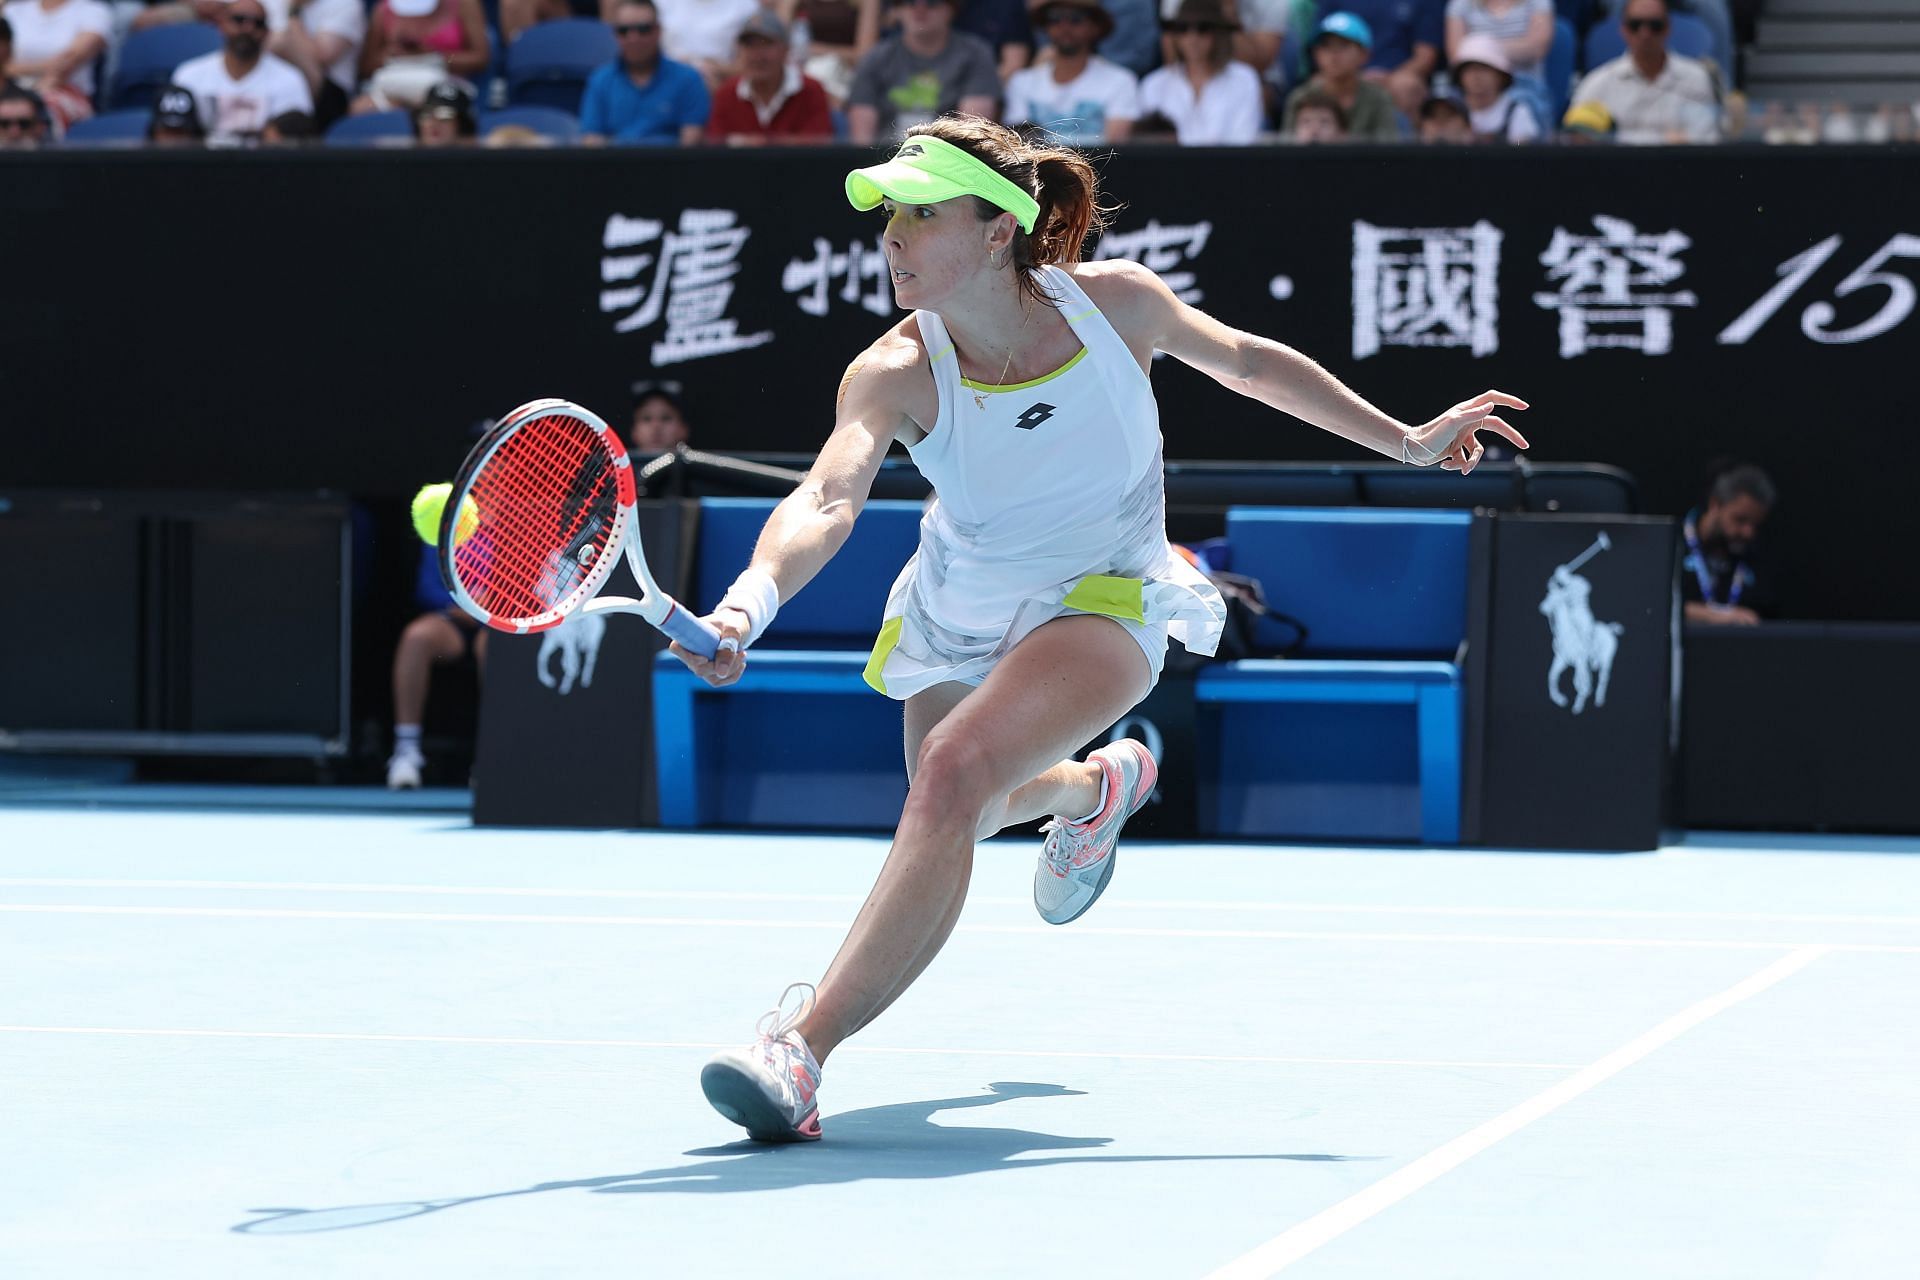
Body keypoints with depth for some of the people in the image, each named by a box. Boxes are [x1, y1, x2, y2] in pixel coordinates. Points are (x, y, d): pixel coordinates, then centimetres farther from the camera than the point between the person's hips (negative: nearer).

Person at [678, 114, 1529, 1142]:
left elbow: (1243, 359, -2)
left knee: (955, 770, -30)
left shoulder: (1114, 303, -22)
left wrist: (1407, 441, 6)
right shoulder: (896, 375, -26)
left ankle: (802, 1049, -32)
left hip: (1100, 605, -3)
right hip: (955, 620, 3)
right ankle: (1093, 784, 62)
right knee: (959, 815, 25)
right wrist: (751, 601, -64)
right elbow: (828, 500, -42)